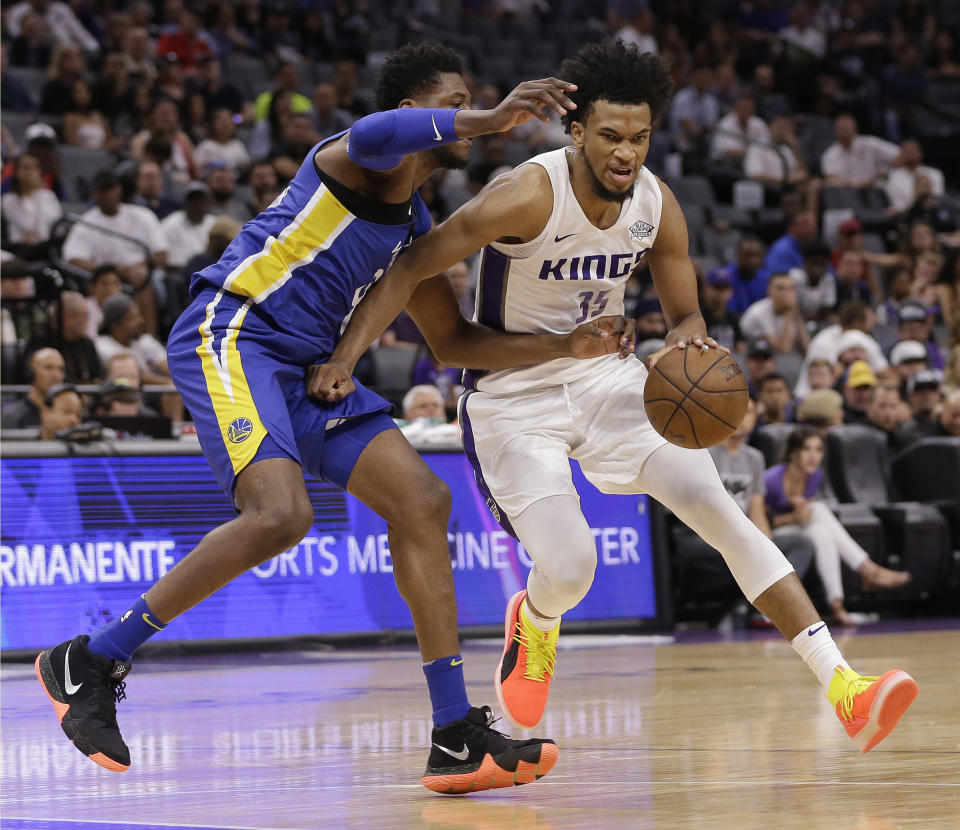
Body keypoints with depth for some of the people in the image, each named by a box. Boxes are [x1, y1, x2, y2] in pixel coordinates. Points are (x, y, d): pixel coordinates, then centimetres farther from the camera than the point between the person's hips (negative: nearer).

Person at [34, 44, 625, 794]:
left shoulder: (415, 225, 20)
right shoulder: (372, 162, -8)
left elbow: (453, 340, 26)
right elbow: (375, 136, -36)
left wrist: (566, 346, 15)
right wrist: (491, 119, -47)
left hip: (307, 366, 10)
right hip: (229, 335, -10)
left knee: (422, 501, 1)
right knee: (281, 514, -28)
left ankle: (458, 738, 1)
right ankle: (89, 663, -14)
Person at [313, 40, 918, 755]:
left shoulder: (657, 205, -8)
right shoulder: (529, 196, -24)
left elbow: (687, 315, 4)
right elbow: (413, 268, -20)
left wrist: (689, 336, -22)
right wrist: (347, 355, -30)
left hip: (607, 374, 4)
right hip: (514, 394, -4)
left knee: (721, 510, -14)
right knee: (570, 571, -17)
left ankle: (841, 687, -18)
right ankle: (533, 622, 26)